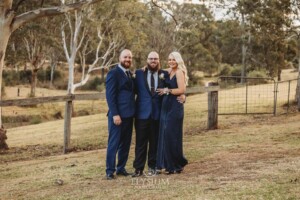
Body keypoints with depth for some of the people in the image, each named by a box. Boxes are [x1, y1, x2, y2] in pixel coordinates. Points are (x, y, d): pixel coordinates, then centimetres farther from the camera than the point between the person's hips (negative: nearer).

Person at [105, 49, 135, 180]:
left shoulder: (130, 74, 16)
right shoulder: (113, 73, -8)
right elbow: (110, 96, -13)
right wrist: (115, 114, -19)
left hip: (128, 114, 8)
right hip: (117, 115, -8)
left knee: (125, 143, 11)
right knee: (113, 143, -2)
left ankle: (121, 168, 20)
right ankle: (110, 171, 5)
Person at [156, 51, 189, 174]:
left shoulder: (179, 72, -9)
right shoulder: (169, 72, 14)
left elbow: (182, 90, -18)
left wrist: (167, 91, -12)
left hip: (175, 107, -8)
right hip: (166, 106, 8)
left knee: (172, 135, -5)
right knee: (165, 135, 8)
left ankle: (176, 165, 7)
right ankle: (169, 164, 15)